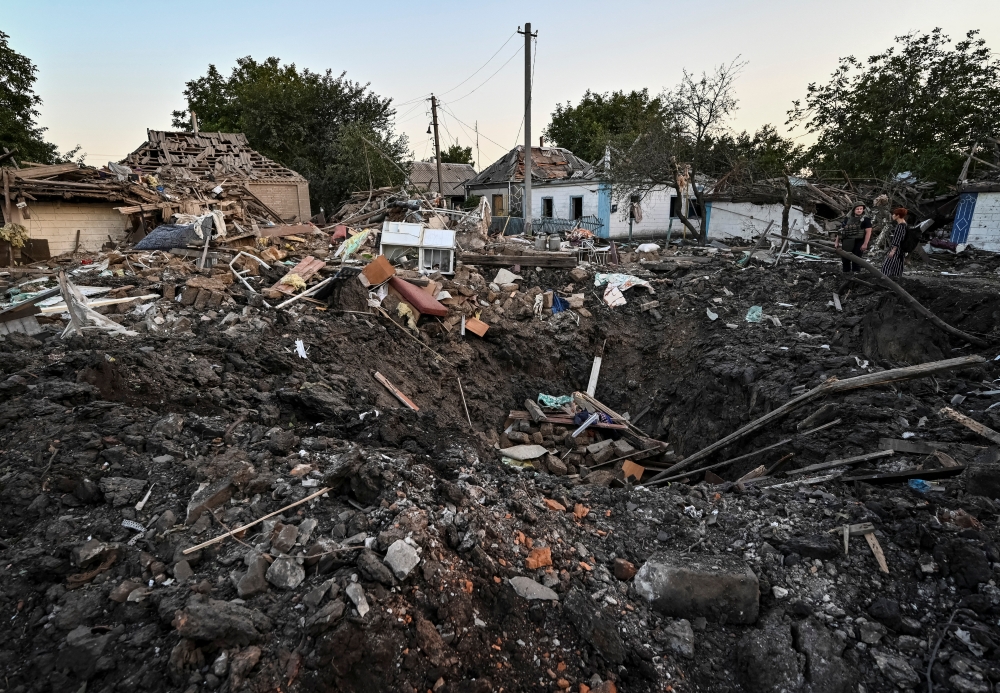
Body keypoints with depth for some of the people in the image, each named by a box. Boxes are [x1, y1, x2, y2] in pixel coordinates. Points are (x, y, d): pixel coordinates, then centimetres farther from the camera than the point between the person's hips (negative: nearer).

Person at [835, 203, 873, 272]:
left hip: (859, 242, -4)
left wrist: (865, 244, -16)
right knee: (845, 259, 9)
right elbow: (840, 230, 14)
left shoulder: (865, 219, -2)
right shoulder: (848, 218, 10)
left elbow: (868, 231, -8)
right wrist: (837, 241, 8)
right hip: (847, 243, 5)